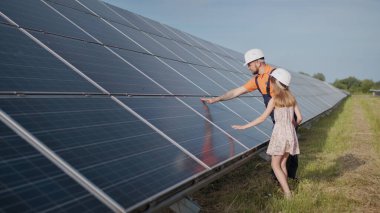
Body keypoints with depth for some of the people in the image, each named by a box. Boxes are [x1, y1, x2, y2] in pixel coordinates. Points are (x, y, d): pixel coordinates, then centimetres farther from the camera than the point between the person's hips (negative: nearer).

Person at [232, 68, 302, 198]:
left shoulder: (274, 100, -9)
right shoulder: (291, 98, 5)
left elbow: (262, 118, -12)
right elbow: (299, 118, 4)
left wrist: (244, 126, -9)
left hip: (280, 133, -5)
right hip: (290, 133, 6)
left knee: (275, 165, 5)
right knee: (282, 164, 16)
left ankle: (287, 193, 0)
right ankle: (284, 190, 19)